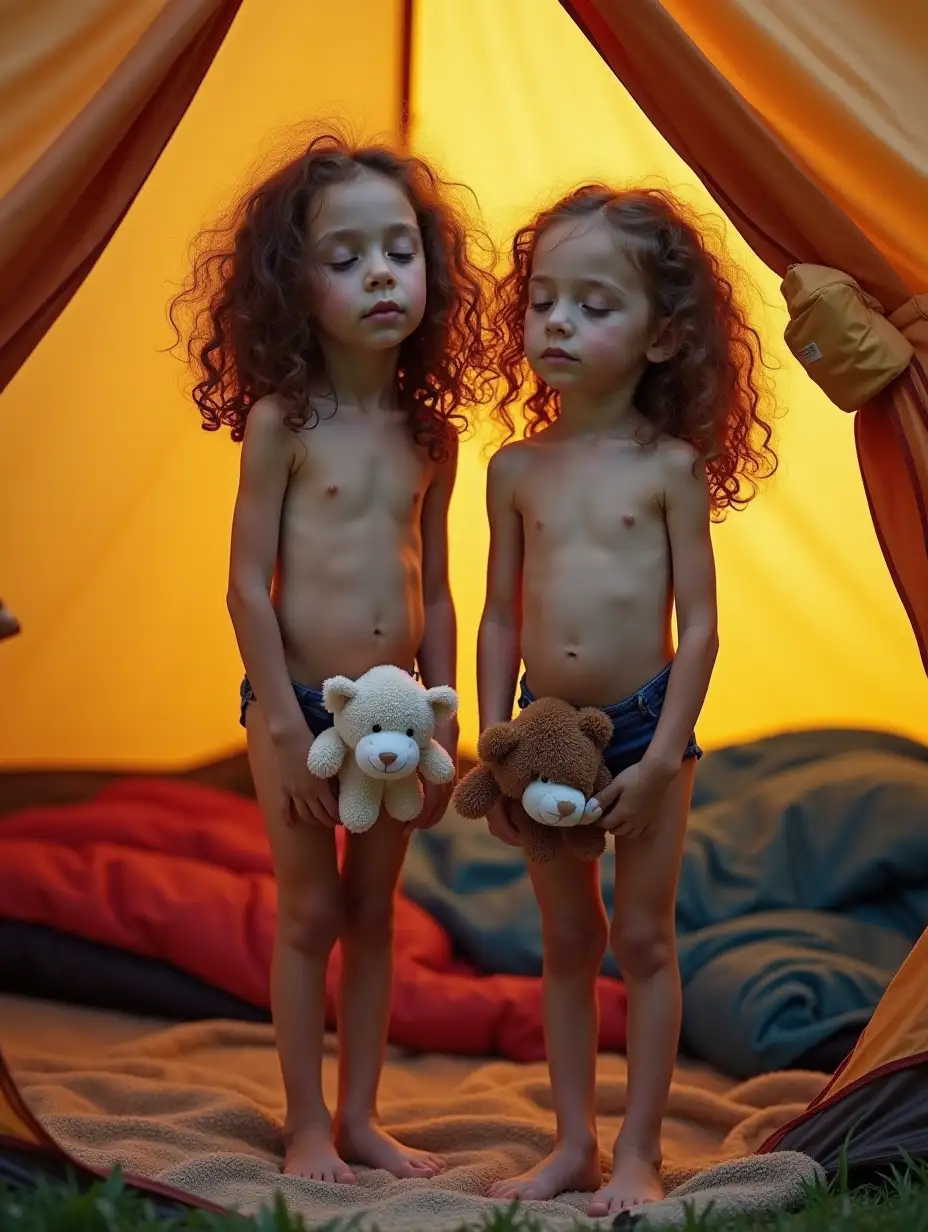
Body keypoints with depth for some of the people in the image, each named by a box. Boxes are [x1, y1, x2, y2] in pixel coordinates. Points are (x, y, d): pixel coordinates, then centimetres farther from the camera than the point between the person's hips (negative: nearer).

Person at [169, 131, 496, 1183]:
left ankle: (360, 1116, 25)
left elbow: (435, 593, 9)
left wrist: (442, 728, 6)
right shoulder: (283, 420, -10)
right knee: (308, 914, 4)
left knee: (373, 913, 12)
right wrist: (288, 725, -14)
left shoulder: (431, 434, 3)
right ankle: (307, 1126, 17)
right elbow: (248, 585, -11)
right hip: (298, 705, -4)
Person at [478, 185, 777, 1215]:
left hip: (644, 731, -3)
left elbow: (699, 626, -8)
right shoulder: (516, 469, 2)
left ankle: (639, 1154, 15)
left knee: (643, 940, 5)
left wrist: (663, 755, -13)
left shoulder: (671, 468, -8)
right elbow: (500, 618, 6)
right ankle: (573, 1142, 24)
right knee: (566, 943, 13)